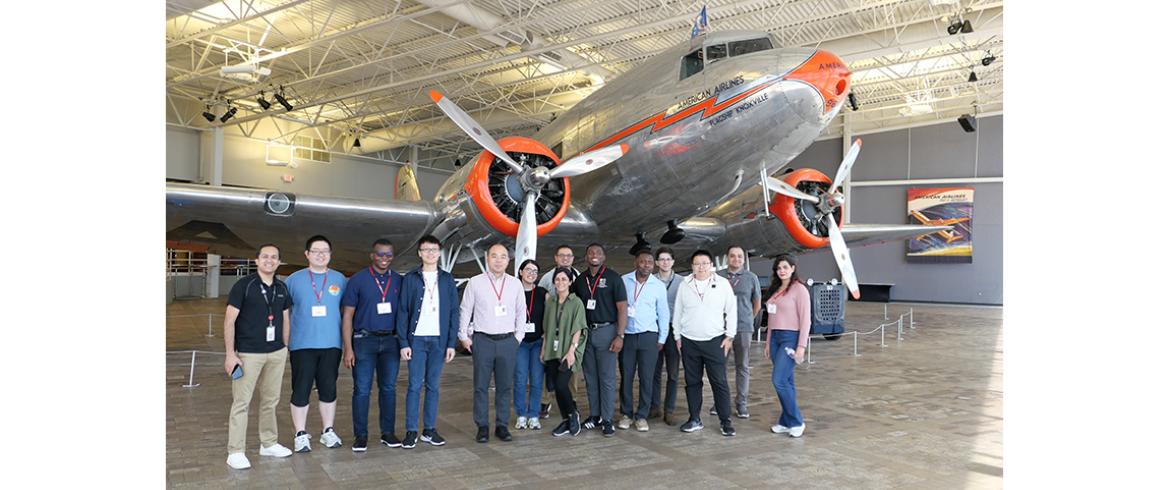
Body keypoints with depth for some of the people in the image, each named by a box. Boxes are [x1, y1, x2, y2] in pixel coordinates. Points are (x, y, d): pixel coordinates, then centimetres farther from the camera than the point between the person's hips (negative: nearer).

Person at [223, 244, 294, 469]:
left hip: (277, 353, 5)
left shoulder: (282, 288, 7)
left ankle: (269, 444, 26)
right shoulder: (243, 285, -8)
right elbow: (229, 320, -9)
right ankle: (235, 452, 8)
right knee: (241, 402, -1)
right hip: (248, 354, -5)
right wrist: (230, 353, -13)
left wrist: (285, 348, 11)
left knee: (271, 400, 13)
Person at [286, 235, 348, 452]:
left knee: (329, 389, 9)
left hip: (331, 344, 2)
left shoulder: (339, 279, 6)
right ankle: (300, 434, 15)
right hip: (302, 345, -1)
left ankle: (328, 431, 23)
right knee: (301, 390, 3)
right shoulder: (294, 279, 2)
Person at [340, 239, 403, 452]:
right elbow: (347, 315, -2)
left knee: (389, 388, 8)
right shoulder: (358, 280, -1)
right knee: (362, 390, 0)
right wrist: (347, 348, -7)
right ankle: (360, 435, 11)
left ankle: (388, 433, 18)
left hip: (391, 341, 3)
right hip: (364, 340, -2)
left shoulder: (399, 281, 7)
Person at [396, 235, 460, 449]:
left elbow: (454, 312, 7)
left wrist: (451, 343, 0)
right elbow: (402, 312, 0)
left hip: (439, 340, 2)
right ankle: (411, 431, 7)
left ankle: (429, 429, 15)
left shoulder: (447, 279, 8)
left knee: (433, 386, 8)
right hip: (416, 339, -2)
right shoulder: (410, 278, 3)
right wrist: (403, 342, -7)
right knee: (414, 386, 0)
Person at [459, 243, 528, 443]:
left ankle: (502, 426, 16)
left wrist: (518, 336, 9)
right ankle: (482, 427, 11)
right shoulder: (475, 283, 0)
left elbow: (521, 312, 14)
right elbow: (465, 310, 6)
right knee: (481, 386, 2)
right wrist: (464, 336, 4)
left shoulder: (515, 284, 6)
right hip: (482, 340, -2)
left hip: (507, 341, 2)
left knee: (505, 386, 7)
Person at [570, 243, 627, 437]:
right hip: (586, 332, 5)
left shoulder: (613, 278, -4)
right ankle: (594, 416, 20)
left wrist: (620, 335, -13)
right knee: (590, 377, 10)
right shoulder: (580, 280, 10)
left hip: (606, 331, -4)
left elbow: (622, 308, -6)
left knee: (607, 378, -2)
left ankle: (607, 419, 6)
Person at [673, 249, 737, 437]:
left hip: (715, 341, -2)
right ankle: (694, 419, 19)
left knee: (720, 382, -2)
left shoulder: (723, 284, -1)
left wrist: (729, 336, -1)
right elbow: (678, 312, 10)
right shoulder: (684, 286, 5)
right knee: (692, 382, 9)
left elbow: (731, 310, 2)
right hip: (689, 342, 2)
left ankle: (725, 421, 8)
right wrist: (677, 336, 8)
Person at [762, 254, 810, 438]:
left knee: (779, 380, -12)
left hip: (791, 338, -7)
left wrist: (801, 346, -16)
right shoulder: (775, 289, 13)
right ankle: (787, 422, 15)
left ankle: (796, 422, 1)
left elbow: (805, 319, -11)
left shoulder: (799, 289, -8)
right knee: (786, 381, 9)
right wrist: (768, 342, 15)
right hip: (775, 337, 7)